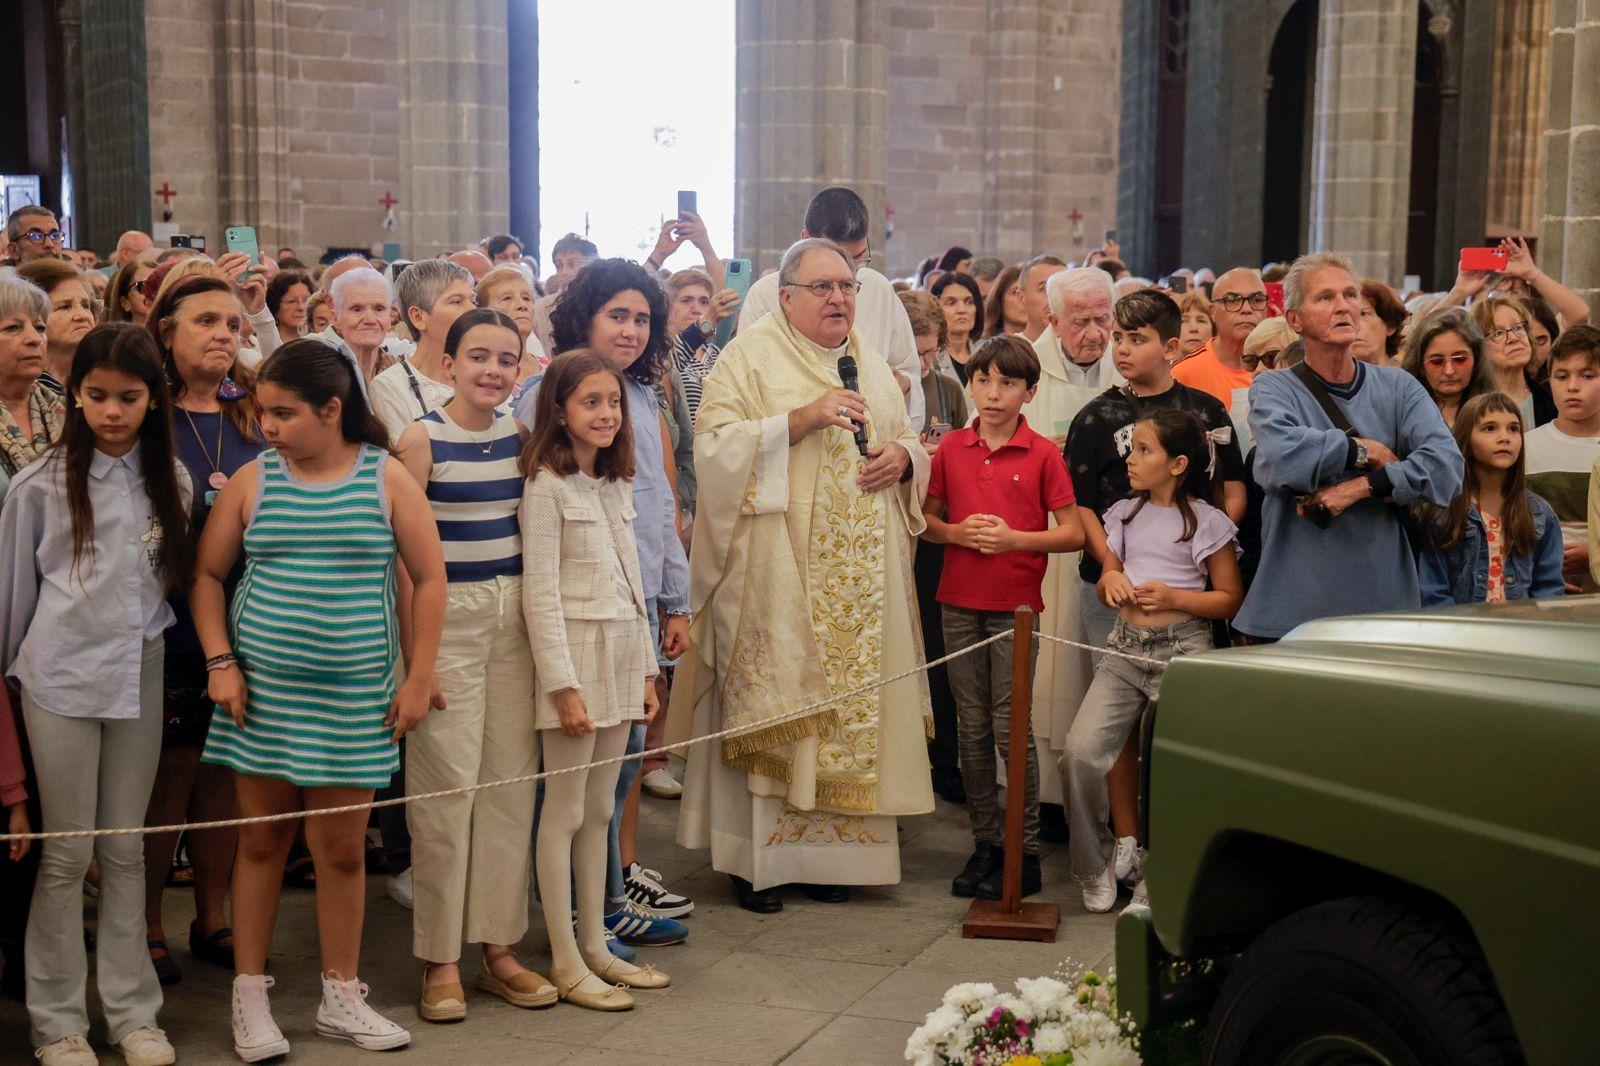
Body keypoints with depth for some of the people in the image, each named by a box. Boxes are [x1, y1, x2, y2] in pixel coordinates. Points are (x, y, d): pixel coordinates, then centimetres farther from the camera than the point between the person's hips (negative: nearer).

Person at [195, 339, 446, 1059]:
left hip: (354, 694, -1)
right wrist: (220, 663, -2)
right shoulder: (251, 480, 2)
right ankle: (249, 995, 20)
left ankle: (341, 999, 20)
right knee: (262, 840, 8)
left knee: (341, 846, 6)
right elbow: (207, 575, 9)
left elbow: (429, 579, 2)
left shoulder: (386, 478, -1)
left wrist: (419, 677, -1)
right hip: (261, 688, 1)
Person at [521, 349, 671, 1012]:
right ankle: (565, 963, 6)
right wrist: (564, 685, -18)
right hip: (574, 657, -7)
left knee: (600, 809, 13)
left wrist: (647, 670, 14)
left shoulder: (615, 486, 14)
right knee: (565, 812, -1)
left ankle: (594, 945, 21)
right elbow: (540, 593, -14)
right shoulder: (546, 485, -10)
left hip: (620, 657, 7)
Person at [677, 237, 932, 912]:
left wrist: (902, 457, 0)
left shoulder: (870, 362, 16)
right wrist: (801, 419, -20)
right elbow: (714, 446, -12)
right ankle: (755, 857, 3)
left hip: (857, 575, 6)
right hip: (775, 573, -5)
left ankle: (827, 851, 16)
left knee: (849, 703, 5)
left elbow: (906, 439, 24)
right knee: (769, 709, -6)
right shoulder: (751, 355, -2)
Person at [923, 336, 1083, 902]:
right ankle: (985, 843, 17)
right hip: (959, 602, 4)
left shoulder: (1043, 454, -3)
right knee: (972, 728, 8)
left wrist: (1013, 537, -17)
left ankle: (1026, 853, 5)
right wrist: (957, 532, -7)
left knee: (1010, 728, -4)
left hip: (1016, 605, -4)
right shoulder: (951, 449, 7)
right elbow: (925, 519, 14)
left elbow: (1073, 534, -4)